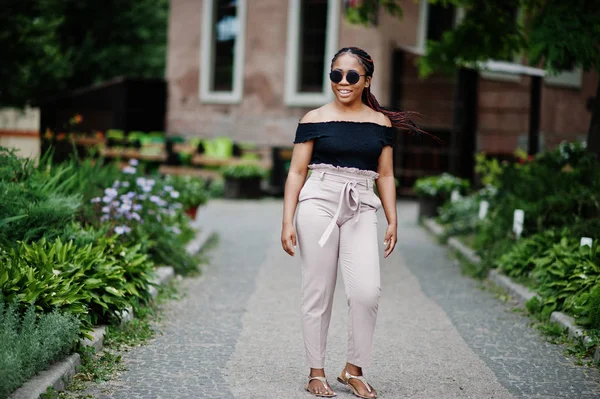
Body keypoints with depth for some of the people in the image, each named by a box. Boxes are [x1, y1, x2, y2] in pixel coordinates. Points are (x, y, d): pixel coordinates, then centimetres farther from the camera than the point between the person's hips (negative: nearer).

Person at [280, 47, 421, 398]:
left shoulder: (381, 123, 10)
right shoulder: (315, 120, 3)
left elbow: (385, 175, 14)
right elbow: (297, 172, 3)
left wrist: (392, 221, 7)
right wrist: (287, 222, -3)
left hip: (362, 209, 2)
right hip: (318, 204, -1)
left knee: (367, 291, -11)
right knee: (319, 292, 1)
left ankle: (354, 370, 6)